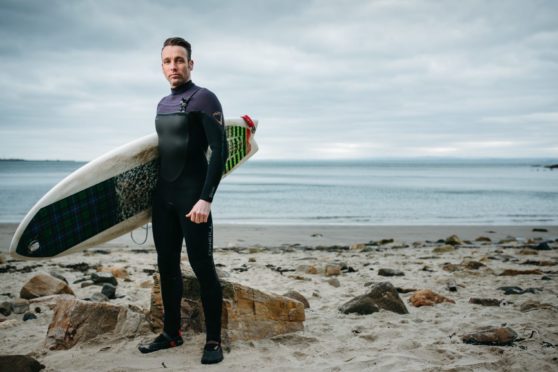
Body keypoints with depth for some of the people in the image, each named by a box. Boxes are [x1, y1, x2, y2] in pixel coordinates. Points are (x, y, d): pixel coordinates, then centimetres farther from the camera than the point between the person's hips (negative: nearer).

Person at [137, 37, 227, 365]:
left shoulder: (204, 99, -7)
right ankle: (172, 333, 23)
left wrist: (206, 198, -23)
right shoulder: (163, 104, 16)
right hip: (163, 195, 8)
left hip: (192, 196, -8)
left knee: (202, 266, -6)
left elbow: (220, 150, -15)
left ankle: (214, 340, 3)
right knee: (167, 264, 11)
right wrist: (155, 190, 20)